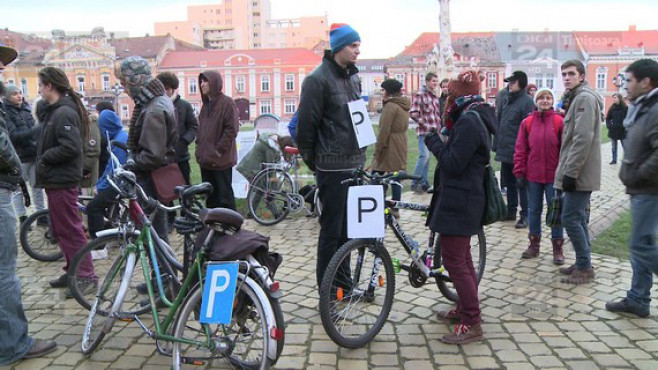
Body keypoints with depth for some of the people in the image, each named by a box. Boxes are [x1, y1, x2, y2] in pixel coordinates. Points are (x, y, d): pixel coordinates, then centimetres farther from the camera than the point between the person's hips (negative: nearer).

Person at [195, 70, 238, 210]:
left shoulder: (227, 103, -9)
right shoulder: (206, 104, 16)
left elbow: (232, 129, -15)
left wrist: (219, 150, -16)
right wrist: (199, 149, 11)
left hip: (221, 160, -8)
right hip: (205, 159, 8)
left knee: (225, 194, -1)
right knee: (210, 195, 13)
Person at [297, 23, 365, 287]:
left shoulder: (353, 78, 14)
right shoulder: (318, 79, -12)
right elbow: (306, 124, -12)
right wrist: (310, 160, -4)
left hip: (354, 165, 8)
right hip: (333, 167, -8)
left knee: (348, 227, 15)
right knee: (332, 230, 0)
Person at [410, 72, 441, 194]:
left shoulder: (435, 95, 15)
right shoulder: (420, 95, -8)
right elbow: (413, 113, -14)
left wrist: (438, 127, 14)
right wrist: (425, 125, -13)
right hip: (424, 131, -8)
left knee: (426, 157, 11)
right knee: (424, 156, -17)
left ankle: (424, 183, 17)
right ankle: (415, 183, -9)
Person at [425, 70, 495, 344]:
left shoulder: (469, 120, -19)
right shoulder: (475, 117, 14)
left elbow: (453, 163, -23)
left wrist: (434, 142, -10)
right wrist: (441, 140, 7)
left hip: (458, 202, -11)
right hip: (465, 198, 11)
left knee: (454, 261, -5)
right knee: (462, 258, 20)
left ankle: (472, 325, 2)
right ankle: (465, 309, 34)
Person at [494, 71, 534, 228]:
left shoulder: (527, 101, -11)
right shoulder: (505, 98, 12)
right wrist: (498, 143, 15)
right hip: (505, 150, 8)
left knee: (522, 184, 0)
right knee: (509, 183, 16)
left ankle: (525, 215, 8)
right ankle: (511, 211, 28)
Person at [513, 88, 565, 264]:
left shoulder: (559, 122, -4)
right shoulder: (527, 123, 1)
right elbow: (520, 150, 2)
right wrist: (519, 172, -1)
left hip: (553, 176, -2)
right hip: (533, 176, 2)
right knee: (534, 210, 12)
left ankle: (558, 248, 16)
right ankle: (534, 244, 25)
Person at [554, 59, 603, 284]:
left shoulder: (585, 98, -13)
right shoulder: (577, 98, 19)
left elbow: (583, 139, -22)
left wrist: (570, 172, -22)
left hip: (580, 173, -10)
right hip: (578, 173, 10)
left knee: (571, 218, -7)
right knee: (578, 218, 14)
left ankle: (584, 268, 3)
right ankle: (582, 264, 23)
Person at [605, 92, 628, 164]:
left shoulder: (625, 108, -6)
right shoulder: (612, 108, 4)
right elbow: (608, 118, 10)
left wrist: (625, 126, -14)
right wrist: (609, 125, -3)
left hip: (622, 131, -4)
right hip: (613, 131, 4)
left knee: (625, 147, 1)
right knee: (614, 147, 12)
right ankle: (614, 160, 20)